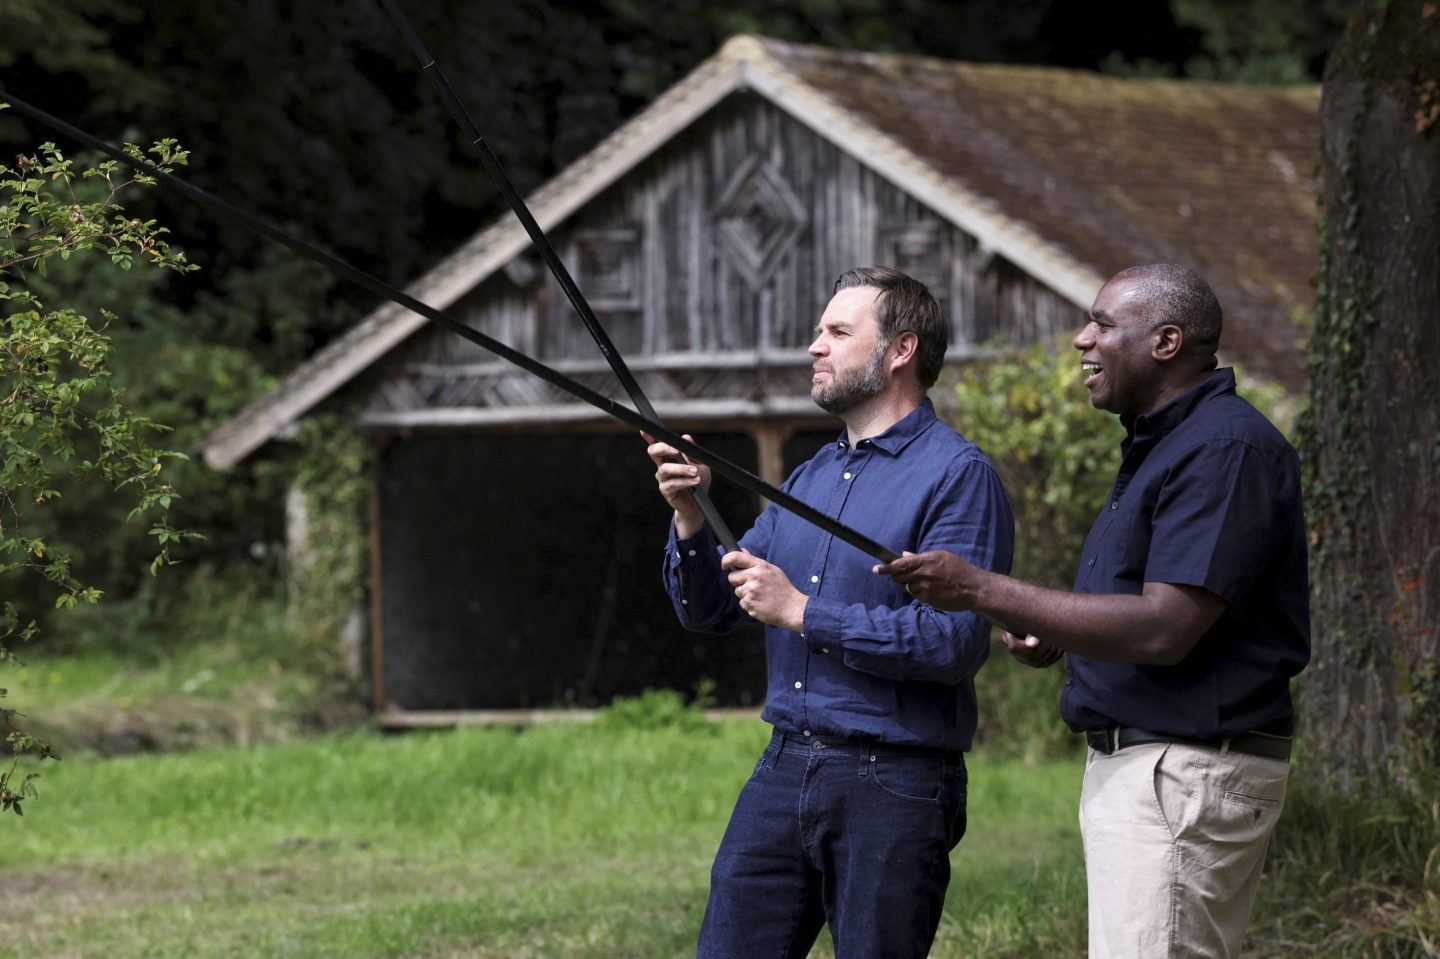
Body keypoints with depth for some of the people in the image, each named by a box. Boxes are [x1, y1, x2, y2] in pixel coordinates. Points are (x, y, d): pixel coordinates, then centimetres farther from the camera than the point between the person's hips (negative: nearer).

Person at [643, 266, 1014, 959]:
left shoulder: (956, 474, -8)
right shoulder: (810, 478, 17)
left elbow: (955, 640, -20)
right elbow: (706, 610, 17)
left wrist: (802, 613, -15)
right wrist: (689, 517, -3)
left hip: (895, 786, -7)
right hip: (783, 769, 7)